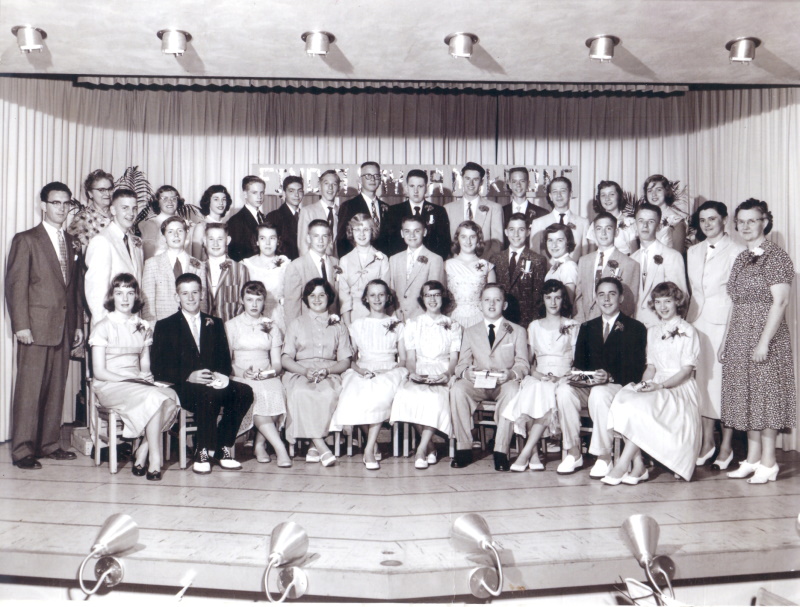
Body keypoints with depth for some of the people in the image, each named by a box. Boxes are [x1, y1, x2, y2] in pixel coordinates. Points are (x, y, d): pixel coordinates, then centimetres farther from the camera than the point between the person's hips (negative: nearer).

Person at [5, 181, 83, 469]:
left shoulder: (72, 243, 15)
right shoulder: (26, 240, 0)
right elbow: (15, 284, -5)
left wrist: (78, 324, 12)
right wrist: (20, 325, -12)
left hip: (64, 327, 5)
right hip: (36, 326, -5)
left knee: (57, 387, 8)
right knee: (30, 388, -2)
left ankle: (49, 443, 18)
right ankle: (23, 450, 5)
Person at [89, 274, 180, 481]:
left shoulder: (143, 328, 15)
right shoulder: (103, 327, 0)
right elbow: (99, 372, -5)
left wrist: (145, 377, -7)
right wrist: (126, 379, -16)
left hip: (137, 384, 5)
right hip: (109, 386, -5)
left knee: (170, 396, -28)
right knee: (154, 398, -33)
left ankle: (142, 453, -19)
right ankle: (154, 458, -24)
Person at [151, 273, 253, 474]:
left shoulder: (215, 324, 20)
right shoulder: (165, 326, 8)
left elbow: (224, 360, 14)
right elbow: (158, 369, -2)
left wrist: (221, 374, -10)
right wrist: (188, 376, -18)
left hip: (213, 384, 4)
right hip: (182, 387, -4)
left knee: (245, 392, -25)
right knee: (209, 395, -36)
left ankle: (223, 449, -15)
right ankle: (202, 453, -22)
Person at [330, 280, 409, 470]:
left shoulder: (397, 324, 14)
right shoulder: (358, 324, 16)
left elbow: (403, 359, 9)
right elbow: (352, 358, 12)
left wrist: (388, 371, -10)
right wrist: (361, 370, -10)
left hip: (389, 372, -1)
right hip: (362, 372, 1)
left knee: (382, 392, -38)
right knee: (355, 395, -35)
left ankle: (369, 448, -30)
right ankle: (372, 442, -17)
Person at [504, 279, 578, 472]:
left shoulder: (573, 326, 13)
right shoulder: (534, 326, 20)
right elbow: (528, 359, 14)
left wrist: (560, 377, -11)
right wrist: (535, 373, -8)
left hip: (563, 378, -1)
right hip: (538, 377, 2)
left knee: (547, 392, -36)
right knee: (531, 390, -34)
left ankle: (526, 452, -33)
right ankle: (534, 453, -30)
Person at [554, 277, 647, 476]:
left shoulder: (635, 328, 5)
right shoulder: (587, 328, 20)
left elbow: (635, 370, -5)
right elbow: (579, 363, 14)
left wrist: (609, 377, -23)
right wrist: (578, 374, -11)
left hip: (619, 386, -4)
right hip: (588, 385, 4)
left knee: (599, 394, -37)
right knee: (563, 390, -27)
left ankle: (604, 458, -24)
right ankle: (573, 454, -18)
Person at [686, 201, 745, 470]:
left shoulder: (737, 251, -2)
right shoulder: (693, 252, 14)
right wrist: (690, 319, 9)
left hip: (726, 322, -5)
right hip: (698, 321, 5)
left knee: (726, 380, -1)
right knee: (702, 379, 7)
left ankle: (726, 446, 9)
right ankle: (707, 442, 17)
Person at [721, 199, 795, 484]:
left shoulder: (775, 256, -8)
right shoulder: (741, 259, 13)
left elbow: (780, 302, -14)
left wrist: (764, 342, -19)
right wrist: (726, 340, 11)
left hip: (764, 337, -7)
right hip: (739, 338, 7)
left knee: (766, 396, -2)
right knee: (747, 398, 9)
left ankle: (768, 463, 7)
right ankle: (752, 459, 18)